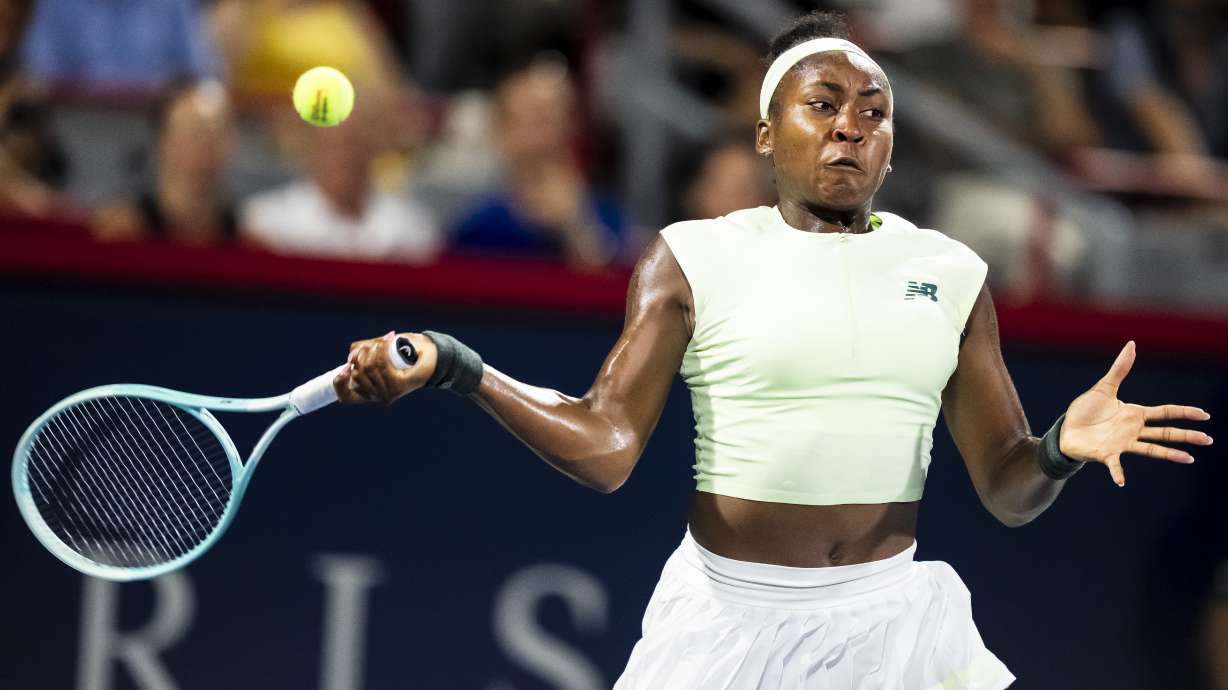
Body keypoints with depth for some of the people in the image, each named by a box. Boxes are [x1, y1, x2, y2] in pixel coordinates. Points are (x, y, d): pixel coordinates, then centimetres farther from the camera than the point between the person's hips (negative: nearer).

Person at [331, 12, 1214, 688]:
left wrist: (1059, 451, -17)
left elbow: (1007, 492, 6)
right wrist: (451, 367, -23)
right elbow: (606, 448, -10)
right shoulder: (694, 258, 0)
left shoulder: (950, 274, 7)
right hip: (729, 616, -2)